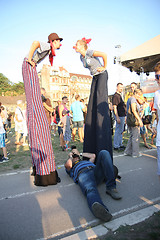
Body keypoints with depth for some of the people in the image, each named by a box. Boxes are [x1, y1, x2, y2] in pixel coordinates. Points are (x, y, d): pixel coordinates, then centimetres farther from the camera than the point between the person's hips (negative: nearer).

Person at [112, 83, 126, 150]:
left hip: (122, 115, 10)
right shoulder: (115, 96, -13)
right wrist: (117, 117, -24)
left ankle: (120, 144, 27)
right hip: (119, 116, -10)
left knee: (121, 131, 16)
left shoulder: (119, 95, 18)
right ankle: (116, 146, 4)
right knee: (118, 131, -5)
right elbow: (114, 107, -20)